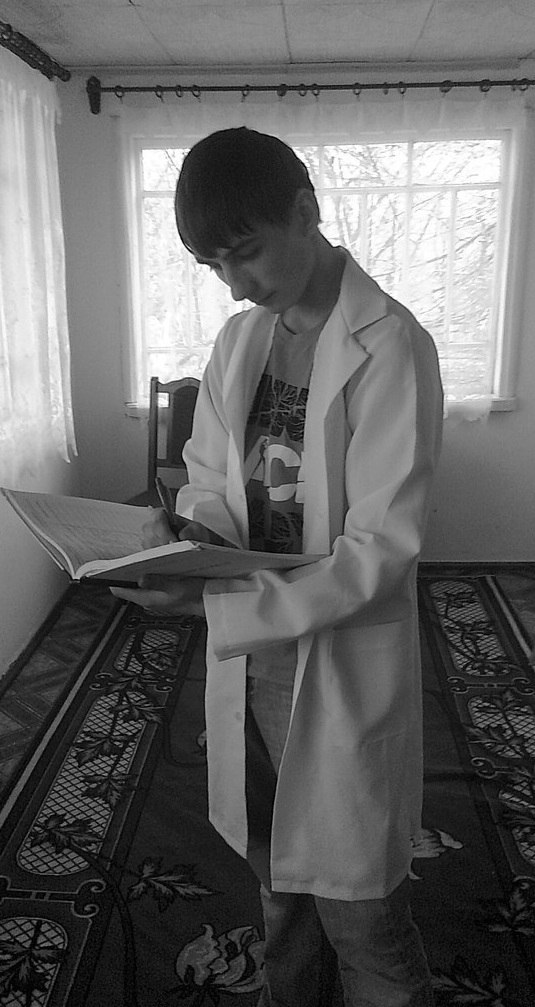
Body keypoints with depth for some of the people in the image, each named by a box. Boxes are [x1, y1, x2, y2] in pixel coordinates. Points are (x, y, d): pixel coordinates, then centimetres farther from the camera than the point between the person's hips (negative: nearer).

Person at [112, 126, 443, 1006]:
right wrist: (186, 531, -13)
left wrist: (220, 604, -29)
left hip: (342, 662, -6)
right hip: (248, 654, 6)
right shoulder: (237, 343, 4)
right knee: (278, 878, 25)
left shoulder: (390, 347, -17)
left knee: (359, 917, 11)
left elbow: (381, 551, -20)